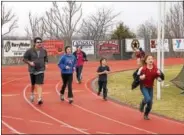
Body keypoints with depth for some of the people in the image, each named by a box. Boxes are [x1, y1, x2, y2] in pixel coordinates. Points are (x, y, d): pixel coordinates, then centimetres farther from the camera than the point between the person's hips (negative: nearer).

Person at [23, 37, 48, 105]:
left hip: (40, 70, 0)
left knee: (39, 84, -12)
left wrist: (45, 64, 2)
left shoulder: (44, 51, 1)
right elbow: (24, 58, -2)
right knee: (33, 84, 15)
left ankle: (39, 98, -15)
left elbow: (46, 58, 19)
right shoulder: (30, 51, -9)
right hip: (32, 70, 0)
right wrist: (30, 62, -18)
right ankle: (32, 94, 43)